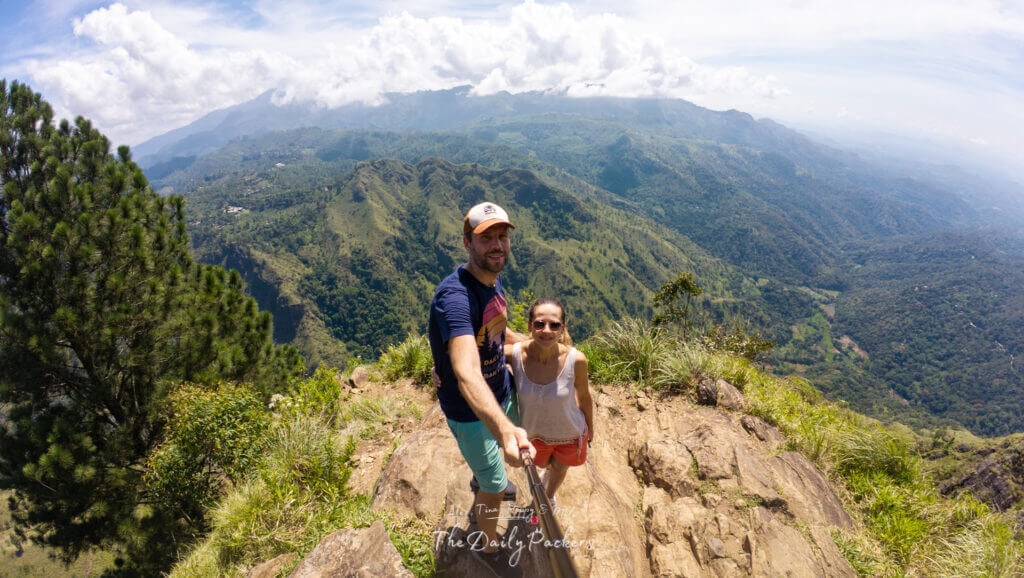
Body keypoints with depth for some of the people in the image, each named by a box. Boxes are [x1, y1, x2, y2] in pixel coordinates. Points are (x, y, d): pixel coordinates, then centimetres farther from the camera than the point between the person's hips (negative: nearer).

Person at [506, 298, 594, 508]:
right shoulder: (514, 354, -32)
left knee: (559, 469, 31)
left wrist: (590, 428, 4)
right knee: (542, 464, 33)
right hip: (534, 433, 1)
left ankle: (549, 497, 66)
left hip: (570, 433, 0)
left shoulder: (576, 360, -32)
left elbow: (584, 396, -13)